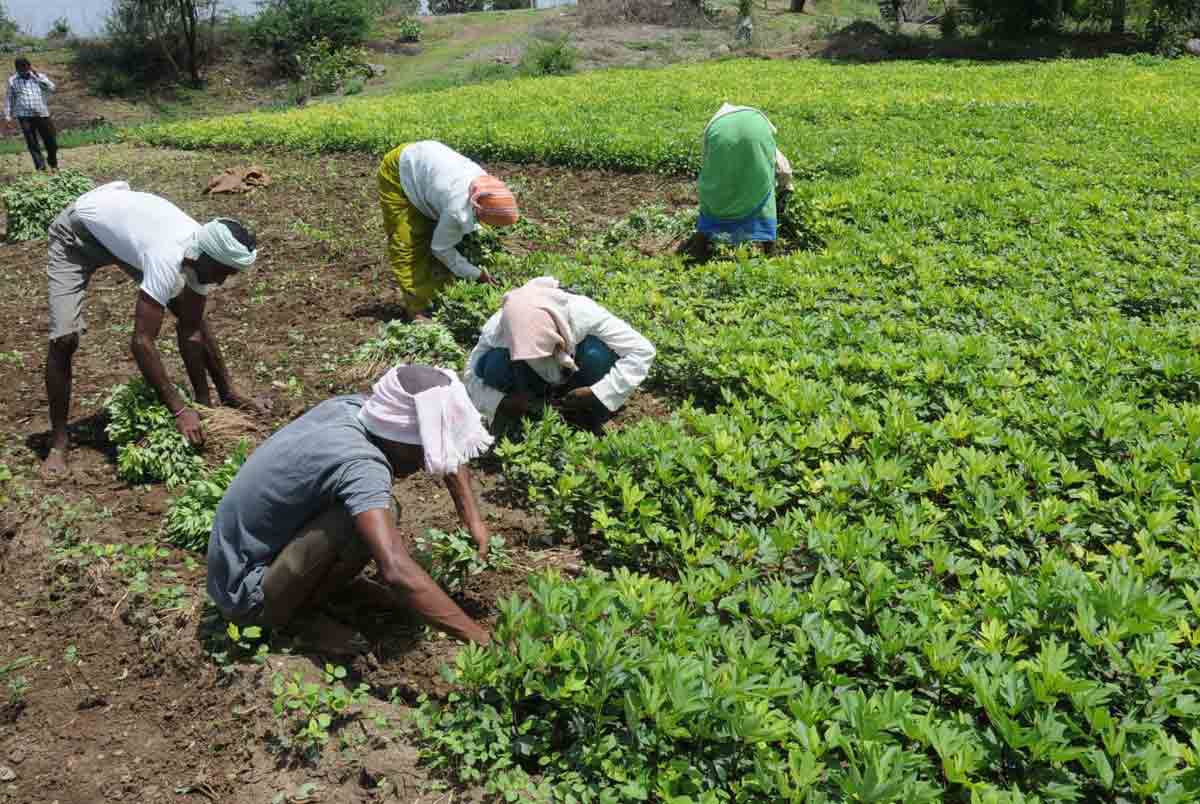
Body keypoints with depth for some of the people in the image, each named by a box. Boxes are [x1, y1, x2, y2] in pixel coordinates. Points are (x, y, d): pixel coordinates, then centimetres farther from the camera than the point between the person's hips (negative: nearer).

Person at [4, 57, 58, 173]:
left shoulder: (40, 76, 9)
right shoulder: (12, 80, 8)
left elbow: (51, 88, -7)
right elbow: (9, 98, 11)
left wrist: (37, 75, -8)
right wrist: (8, 115, 4)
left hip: (42, 114, 0)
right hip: (24, 116, 0)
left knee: (51, 141, 5)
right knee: (32, 143, -5)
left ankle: (53, 163, 28)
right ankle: (40, 166, -2)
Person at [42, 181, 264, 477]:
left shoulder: (203, 253, -20)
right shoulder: (168, 258, -43)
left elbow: (194, 327, -8)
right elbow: (141, 342, -42)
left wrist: (228, 392, -6)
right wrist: (178, 409, -39)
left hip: (123, 227, 7)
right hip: (78, 230, -6)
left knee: (189, 317, -2)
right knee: (64, 338, -16)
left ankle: (205, 404, 11)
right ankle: (58, 441, 0)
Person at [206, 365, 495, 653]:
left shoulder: (352, 406, -8)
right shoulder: (361, 464, -33)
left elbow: (446, 449, 8)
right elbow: (397, 572, -44)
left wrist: (473, 519, -1)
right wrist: (481, 638, -38)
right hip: (248, 595, -8)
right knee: (372, 517, -27)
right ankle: (297, 613, -6)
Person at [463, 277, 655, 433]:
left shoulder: (582, 313, -36)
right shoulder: (496, 329, -31)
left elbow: (642, 351, -32)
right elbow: (472, 376, -16)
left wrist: (597, 393, -37)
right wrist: (500, 402, -36)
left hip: (575, 377, -1)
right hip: (537, 380, 1)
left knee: (597, 353, -35)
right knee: (495, 365, -30)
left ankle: (592, 419, -9)